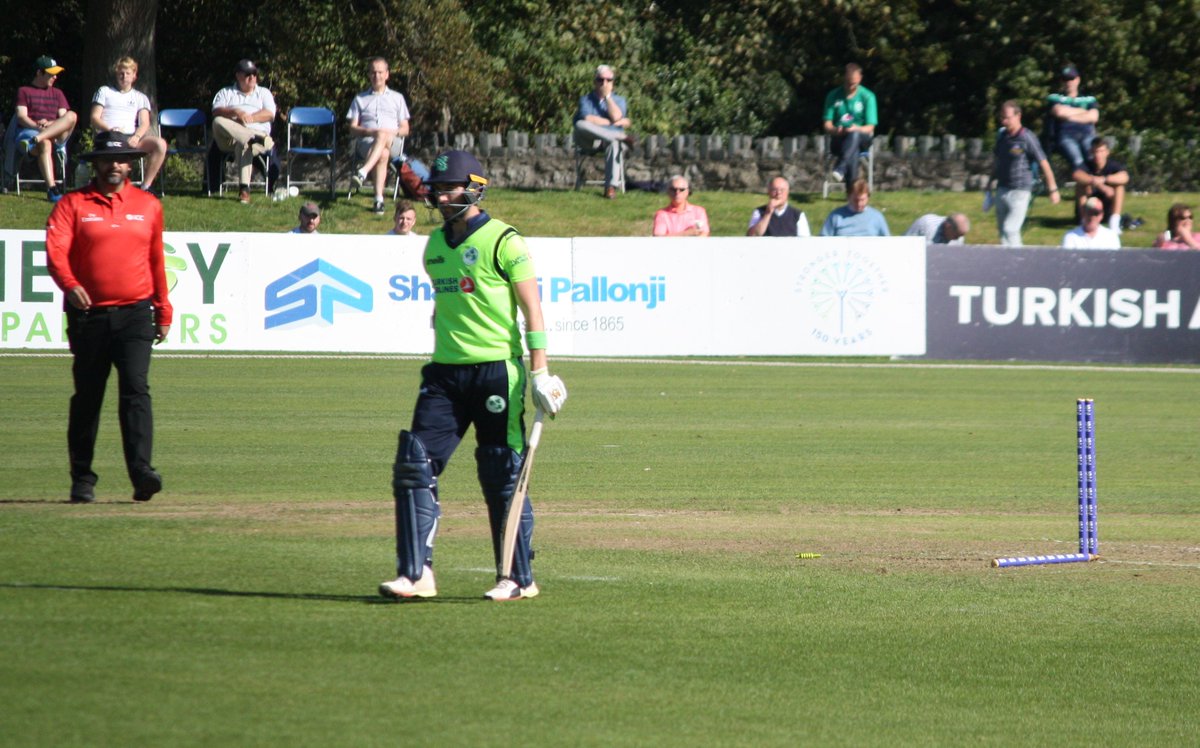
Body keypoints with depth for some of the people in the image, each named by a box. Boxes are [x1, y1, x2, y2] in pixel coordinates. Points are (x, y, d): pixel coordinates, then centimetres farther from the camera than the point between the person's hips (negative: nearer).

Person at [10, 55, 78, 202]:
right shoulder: (24, 91, 15)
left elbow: (63, 119, 12)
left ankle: (36, 139, -46)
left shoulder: (57, 94, 26)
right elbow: (21, 117, 0)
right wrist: (37, 126, -20)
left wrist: (49, 124, -11)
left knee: (72, 116, -28)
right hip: (29, 131, -3)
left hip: (56, 135, 3)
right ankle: (52, 188, -56)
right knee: (45, 144, -40)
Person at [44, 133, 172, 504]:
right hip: (88, 315, 0)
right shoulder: (73, 204, 3)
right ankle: (82, 479, 16)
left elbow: (157, 261, 17)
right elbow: (55, 249, -11)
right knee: (87, 398, 7)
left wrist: (163, 310, 16)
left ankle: (141, 472, -23)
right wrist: (69, 285, -29)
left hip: (135, 315, 0)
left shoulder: (149, 206, 11)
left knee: (136, 389, -14)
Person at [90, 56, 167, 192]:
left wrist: (136, 137, -13)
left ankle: (146, 186, -25)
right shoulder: (104, 92, 22)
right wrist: (109, 129, -11)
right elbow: (95, 119, 10)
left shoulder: (140, 97, 26)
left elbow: (144, 123, 11)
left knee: (160, 144, -28)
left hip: (131, 138, 3)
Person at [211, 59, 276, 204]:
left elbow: (270, 115, 9)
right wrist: (235, 112, -12)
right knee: (218, 122, -33)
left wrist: (250, 118, -6)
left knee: (243, 145, -39)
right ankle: (252, 139, -53)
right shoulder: (226, 93, 26)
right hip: (228, 139, 1)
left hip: (257, 131, -1)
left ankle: (244, 189, -53)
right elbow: (216, 112, 6)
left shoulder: (263, 93, 27)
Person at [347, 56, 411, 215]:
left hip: (393, 144, 0)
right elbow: (353, 128, 15)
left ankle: (362, 173, -60)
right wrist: (368, 131, -8)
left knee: (382, 136, -40)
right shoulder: (360, 99, 26)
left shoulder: (397, 98, 26)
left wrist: (393, 132, -6)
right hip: (367, 142, 0)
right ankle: (379, 199, -53)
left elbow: (405, 129, 19)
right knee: (382, 154, -39)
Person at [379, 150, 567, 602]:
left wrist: (539, 371, -15)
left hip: (496, 372, -7)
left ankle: (520, 578, 9)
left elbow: (532, 309, -8)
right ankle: (416, 574, -3)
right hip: (445, 373, 7)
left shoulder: (502, 241, -7)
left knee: (503, 479, -1)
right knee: (414, 467, -5)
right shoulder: (435, 245, 14)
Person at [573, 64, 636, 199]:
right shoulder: (586, 99, 13)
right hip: (590, 142, 0)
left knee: (614, 144, -40)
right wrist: (612, 122, -6)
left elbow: (616, 117, -6)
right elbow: (587, 119, -8)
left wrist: (608, 96, 0)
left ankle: (611, 186, -43)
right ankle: (624, 137, -35)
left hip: (611, 138, 0)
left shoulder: (619, 101, 17)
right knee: (581, 125, -35)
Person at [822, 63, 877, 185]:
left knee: (854, 134, -40)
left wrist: (857, 129, -27)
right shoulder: (834, 96, 6)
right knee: (853, 153, -36)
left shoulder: (867, 97, 0)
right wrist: (836, 131, -22)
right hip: (840, 140, 1)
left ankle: (840, 169, -57)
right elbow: (827, 125, 3)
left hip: (862, 139, -1)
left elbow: (870, 128, -3)